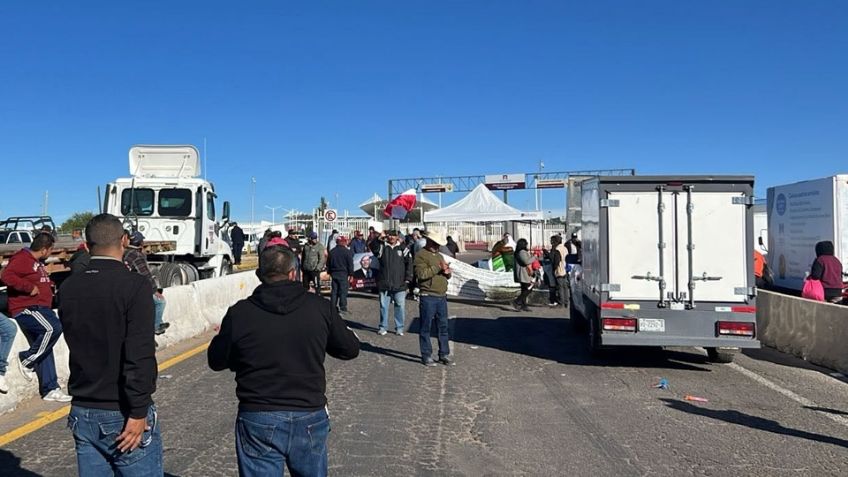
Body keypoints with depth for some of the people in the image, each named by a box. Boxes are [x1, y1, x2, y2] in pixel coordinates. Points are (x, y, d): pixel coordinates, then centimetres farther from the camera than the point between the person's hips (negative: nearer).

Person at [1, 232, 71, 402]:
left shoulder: (37, 262, 21)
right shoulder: (21, 259, -10)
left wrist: (48, 285, 19)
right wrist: (30, 288, -22)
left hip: (40, 308, 10)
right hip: (26, 309, -10)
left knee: (44, 350, 8)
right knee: (53, 328, -30)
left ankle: (50, 389, 12)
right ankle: (27, 360, -11)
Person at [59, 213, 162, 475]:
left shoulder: (68, 288, 2)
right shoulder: (134, 285, -16)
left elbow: (77, 340, 13)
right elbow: (140, 355, -21)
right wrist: (139, 412, -16)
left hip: (82, 413, 6)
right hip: (122, 414, -6)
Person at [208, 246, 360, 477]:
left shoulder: (239, 313, -9)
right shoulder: (319, 307, -7)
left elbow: (216, 360, 4)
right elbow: (350, 349, 4)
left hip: (258, 422, -1)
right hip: (310, 419, 1)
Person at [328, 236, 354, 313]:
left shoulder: (332, 252, 8)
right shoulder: (347, 252, -9)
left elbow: (328, 263, 15)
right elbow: (350, 264, -9)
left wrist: (329, 272, 22)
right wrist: (351, 274, -4)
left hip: (334, 274, 5)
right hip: (343, 274, -5)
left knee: (334, 291, 11)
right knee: (343, 291, -2)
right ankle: (343, 307, -4)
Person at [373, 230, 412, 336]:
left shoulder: (403, 248, 4)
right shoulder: (382, 247, 6)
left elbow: (409, 263, 4)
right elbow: (373, 247, -14)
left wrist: (408, 279, -2)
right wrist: (378, 239, -29)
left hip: (399, 285, -1)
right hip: (384, 284, 1)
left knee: (400, 306, 1)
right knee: (384, 306, 7)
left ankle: (399, 327, 12)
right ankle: (383, 327, 18)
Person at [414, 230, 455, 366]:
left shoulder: (439, 256, 20)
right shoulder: (421, 255, -6)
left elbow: (446, 277, 25)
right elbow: (421, 274, -20)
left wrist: (447, 272, 2)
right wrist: (438, 267, -19)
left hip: (442, 296, 8)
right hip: (428, 297, -7)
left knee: (443, 326, 10)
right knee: (426, 327, 1)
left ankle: (444, 354, 18)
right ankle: (426, 356, 8)